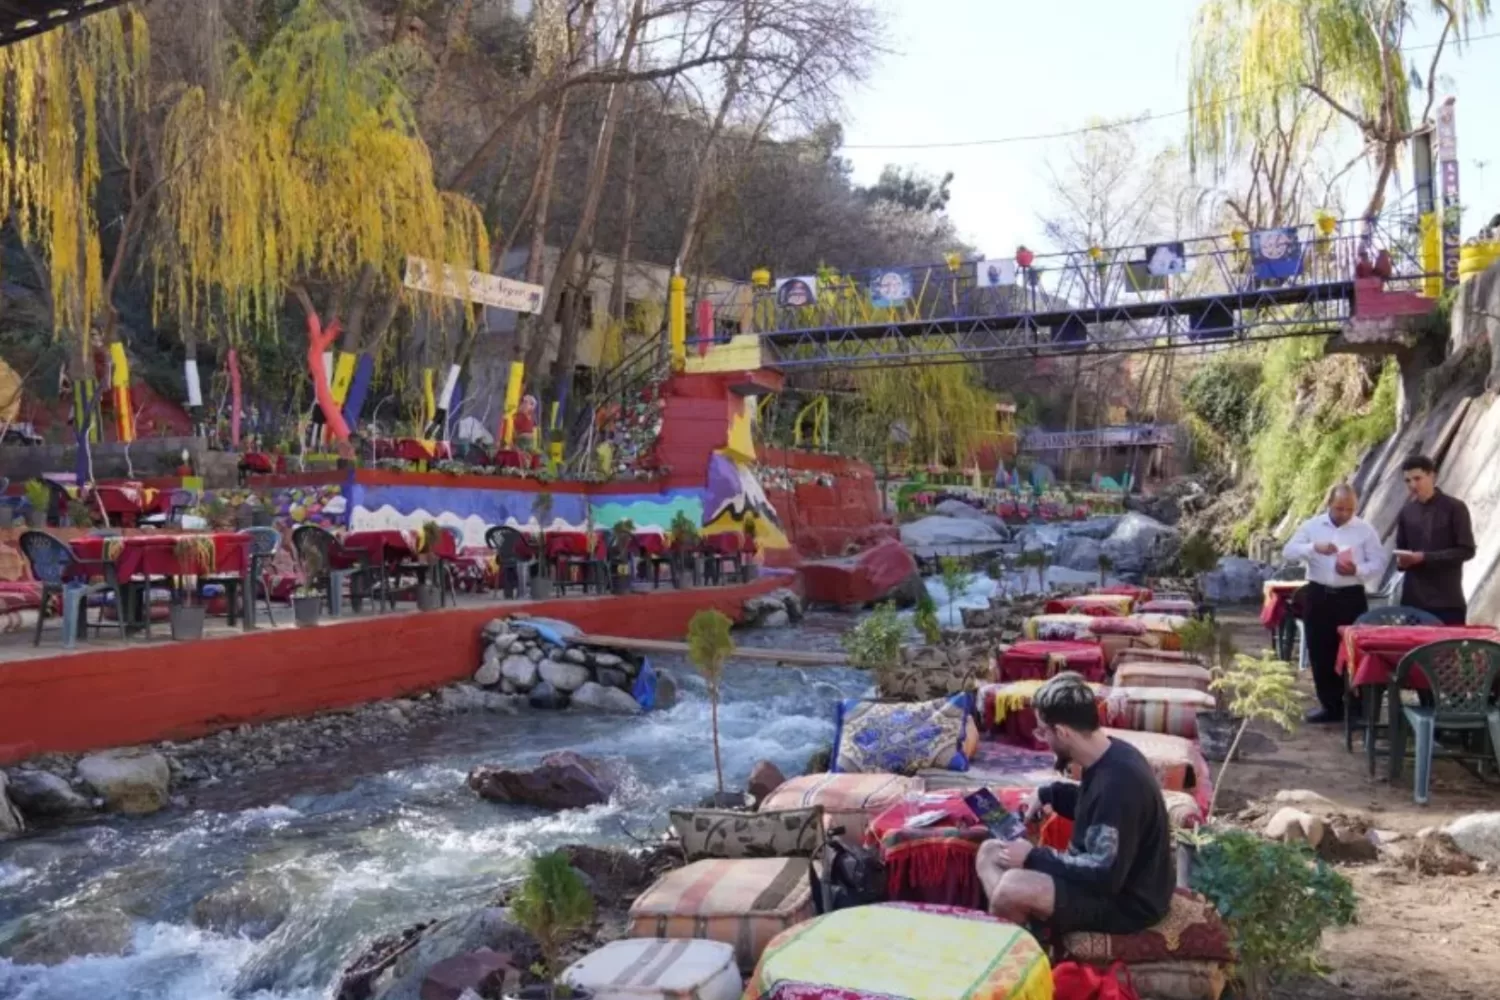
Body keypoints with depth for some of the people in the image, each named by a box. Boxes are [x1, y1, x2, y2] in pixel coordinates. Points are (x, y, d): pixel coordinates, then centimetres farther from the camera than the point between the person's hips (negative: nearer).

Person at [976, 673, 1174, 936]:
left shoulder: (1118, 781, -29)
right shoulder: (1109, 756, 0)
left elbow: (1104, 875, -28)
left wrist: (1033, 857, -20)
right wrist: (1050, 794, 7)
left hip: (1128, 901, -10)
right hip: (1110, 875, 10)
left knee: (1014, 887, -30)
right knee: (990, 852, 7)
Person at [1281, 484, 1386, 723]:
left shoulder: (1366, 529, 0)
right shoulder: (1311, 525, 3)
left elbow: (1379, 562, -2)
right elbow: (1288, 553, -4)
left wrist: (1357, 571, -21)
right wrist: (1314, 547, -21)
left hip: (1351, 597, -2)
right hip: (1318, 595, 2)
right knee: (1320, 652, 6)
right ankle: (1330, 705, 17)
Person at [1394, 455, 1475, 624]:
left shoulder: (1455, 508, -1)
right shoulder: (1406, 512, 12)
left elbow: (1466, 550, -7)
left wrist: (1425, 557, -16)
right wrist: (1401, 560, -4)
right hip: (1413, 599, 4)